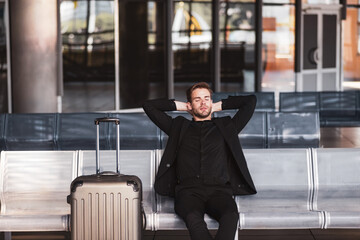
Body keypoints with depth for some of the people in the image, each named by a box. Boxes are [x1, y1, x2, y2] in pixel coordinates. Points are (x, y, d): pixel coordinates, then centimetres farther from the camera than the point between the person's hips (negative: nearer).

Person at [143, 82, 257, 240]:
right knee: (193, 218, -39)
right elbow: (149, 106, 30)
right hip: (188, 190, 0)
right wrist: (181, 106, 32)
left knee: (231, 215, -38)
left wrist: (219, 106, 33)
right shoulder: (179, 127, 28)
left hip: (218, 190, 1)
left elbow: (251, 100, 30)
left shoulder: (226, 126, 28)